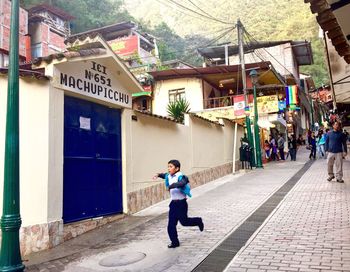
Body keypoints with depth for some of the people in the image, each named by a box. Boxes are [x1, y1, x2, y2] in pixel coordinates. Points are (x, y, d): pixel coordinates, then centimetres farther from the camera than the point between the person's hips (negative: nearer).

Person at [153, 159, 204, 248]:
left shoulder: (180, 177, -19)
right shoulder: (169, 176, 5)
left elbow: (182, 183, -41)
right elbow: (164, 175, 28)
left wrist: (172, 185, -47)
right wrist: (158, 175, 12)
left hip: (181, 203, -7)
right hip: (173, 203, 7)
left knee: (184, 221, 5)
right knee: (171, 224, 5)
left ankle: (198, 221, 33)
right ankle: (174, 242, 17)